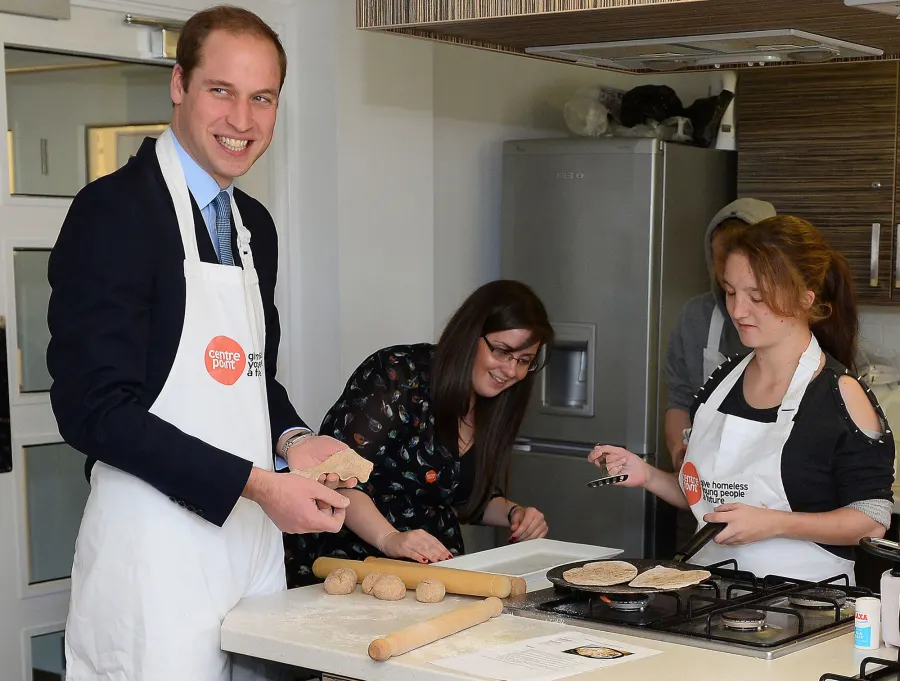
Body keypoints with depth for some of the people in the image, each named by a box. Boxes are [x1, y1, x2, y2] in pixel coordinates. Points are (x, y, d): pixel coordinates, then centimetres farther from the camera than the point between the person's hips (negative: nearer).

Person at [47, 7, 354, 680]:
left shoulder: (255, 225, 14)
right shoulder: (115, 210, -12)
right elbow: (96, 408, -17)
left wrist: (294, 439, 2)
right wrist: (259, 484, -19)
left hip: (253, 533, 8)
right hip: (158, 543, -8)